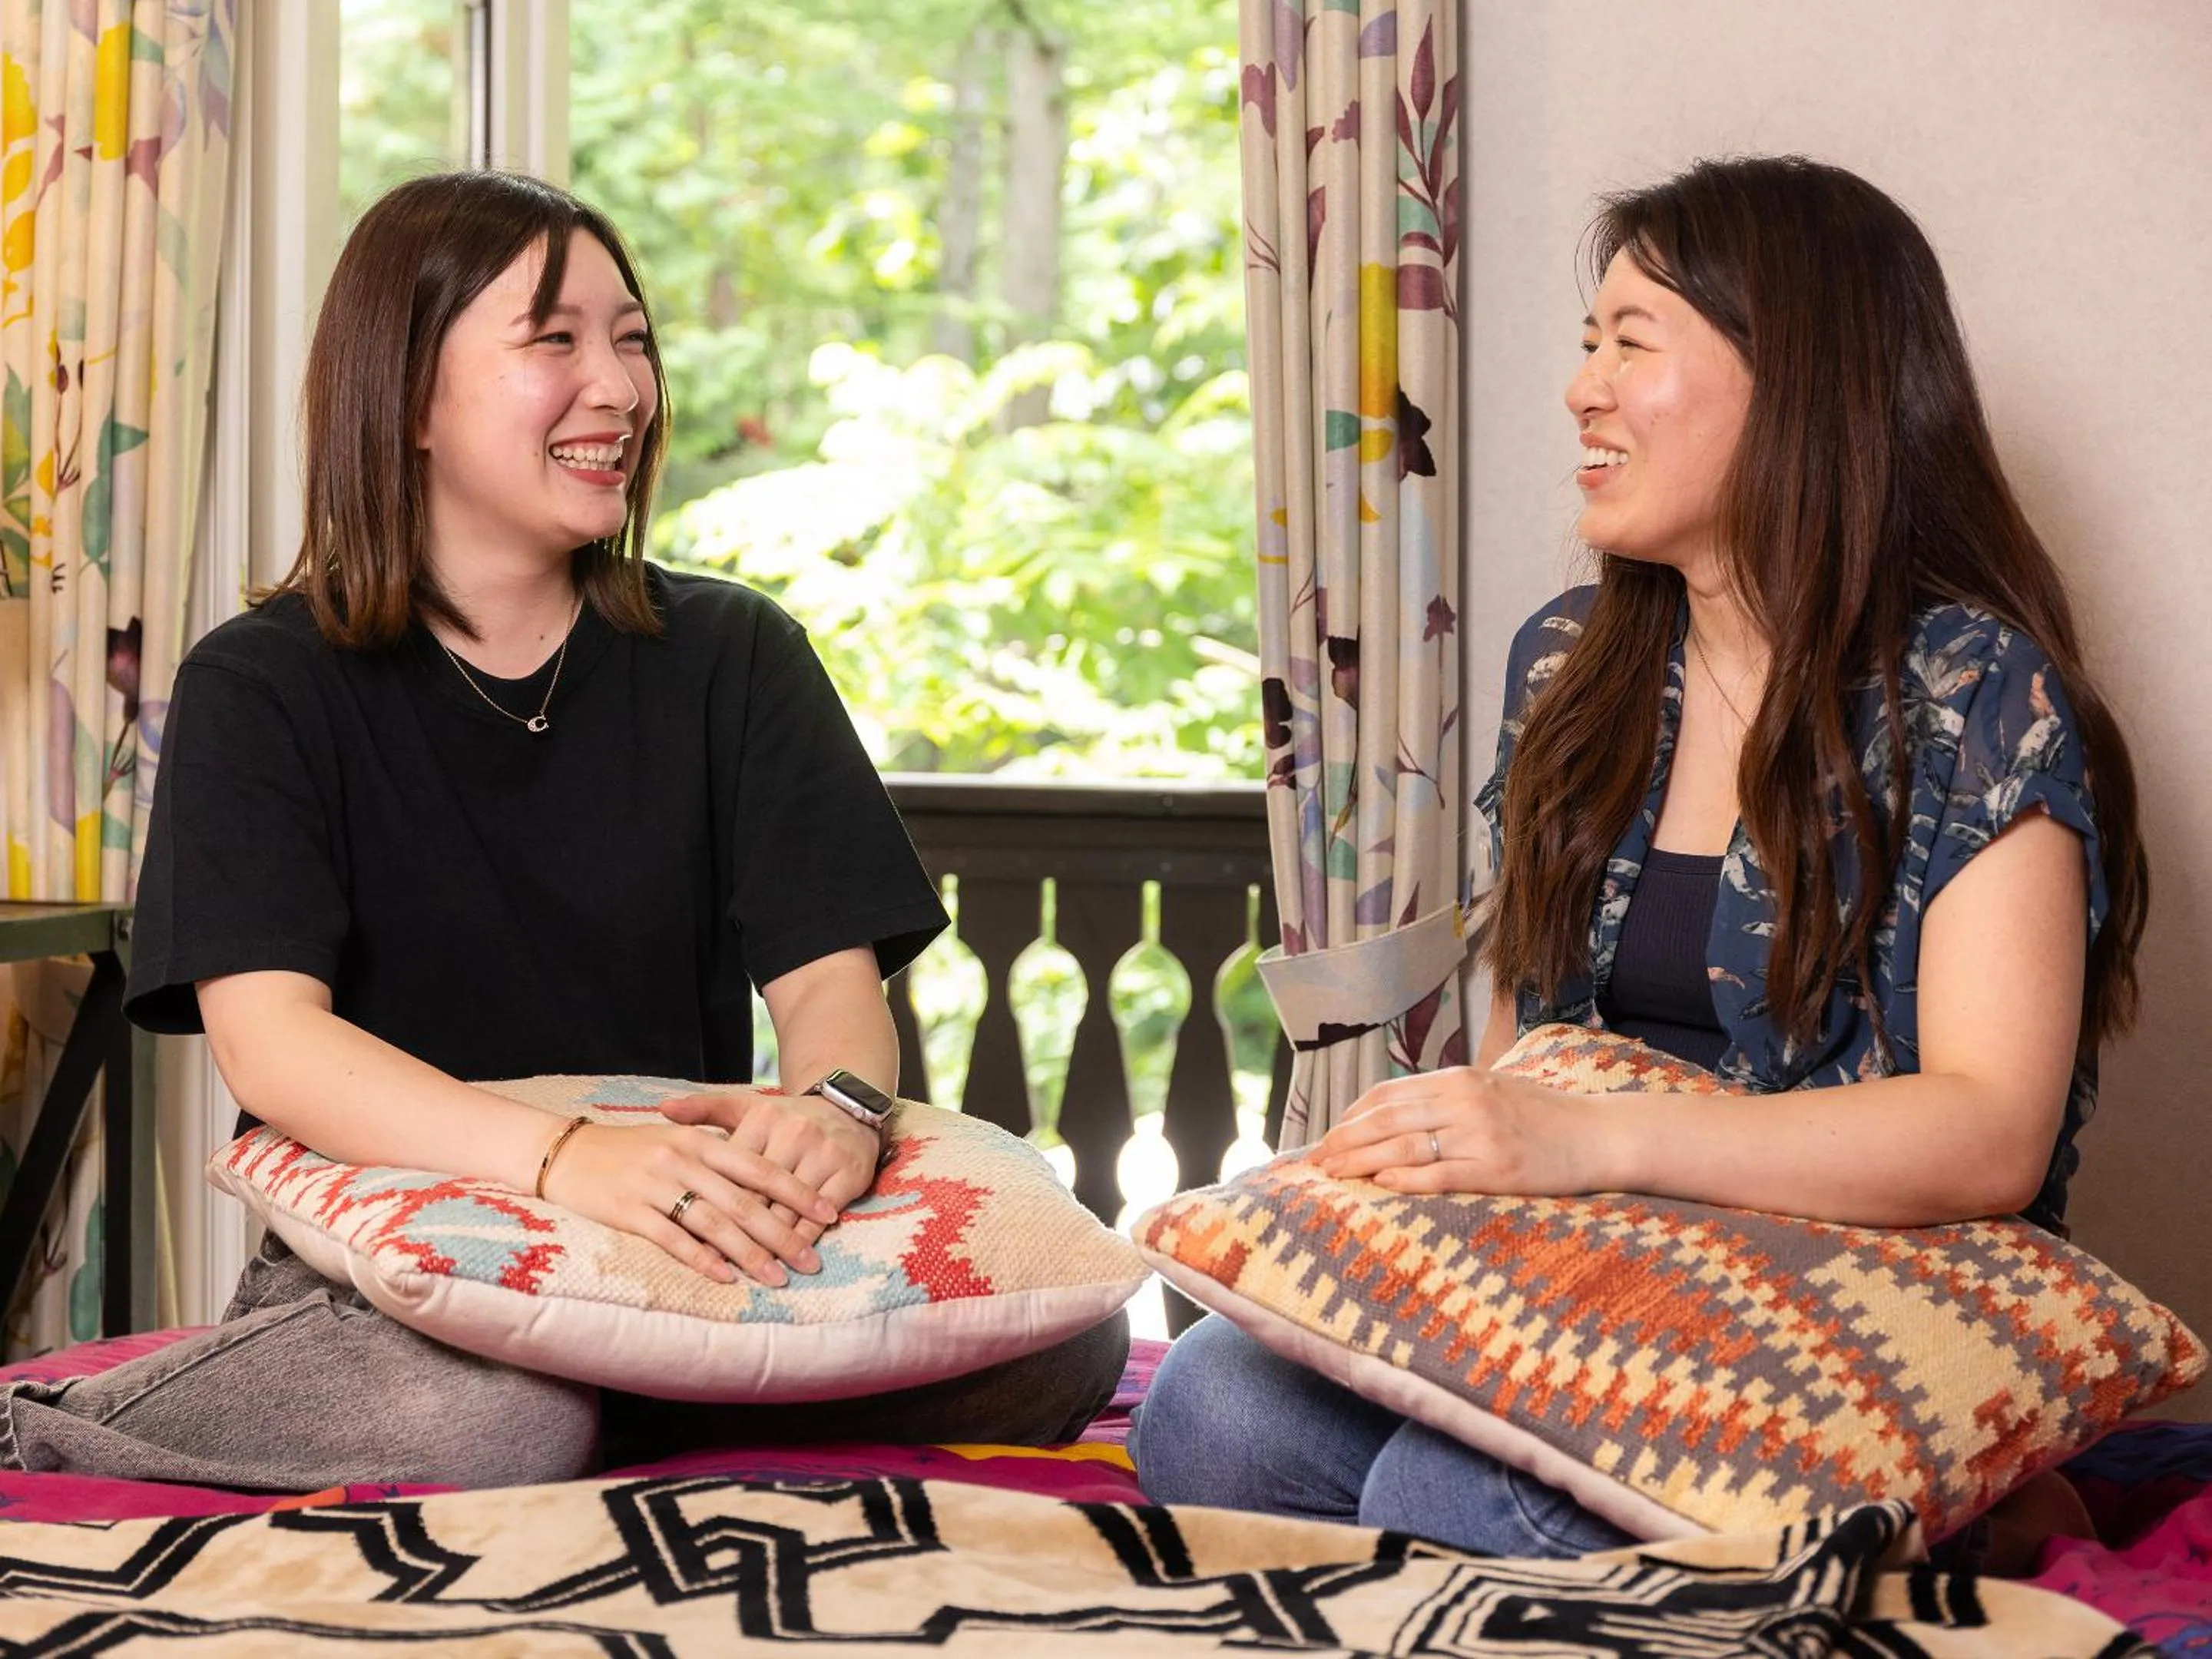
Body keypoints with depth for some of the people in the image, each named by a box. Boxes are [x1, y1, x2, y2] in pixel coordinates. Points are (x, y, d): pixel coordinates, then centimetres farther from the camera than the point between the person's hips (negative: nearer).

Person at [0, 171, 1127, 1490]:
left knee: (1068, 1332, -23)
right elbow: (268, 1036, -15)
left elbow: (832, 970, 0)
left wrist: (836, 1107, -27)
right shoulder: (261, 689, -1)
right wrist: (563, 1158, -34)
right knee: (489, 1414, -39)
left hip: (699, 1259, 3)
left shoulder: (732, 656, 10)